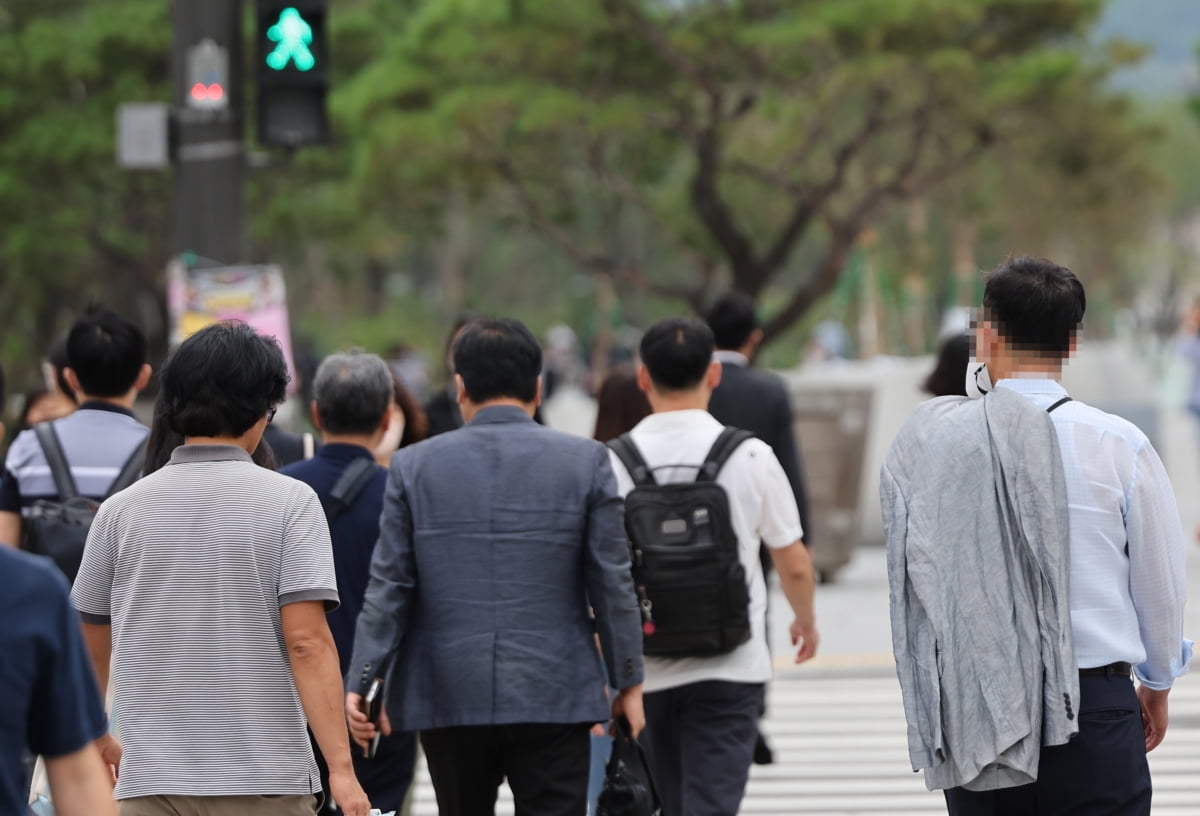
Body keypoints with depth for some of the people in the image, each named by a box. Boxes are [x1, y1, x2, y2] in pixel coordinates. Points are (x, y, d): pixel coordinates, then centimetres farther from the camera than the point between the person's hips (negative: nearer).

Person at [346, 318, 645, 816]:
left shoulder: (414, 466, 1)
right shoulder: (585, 461, -1)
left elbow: (389, 587, 0)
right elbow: (612, 582, 0)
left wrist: (362, 682, 3)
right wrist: (628, 680, 8)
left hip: (449, 695, 2)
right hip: (553, 697, -2)